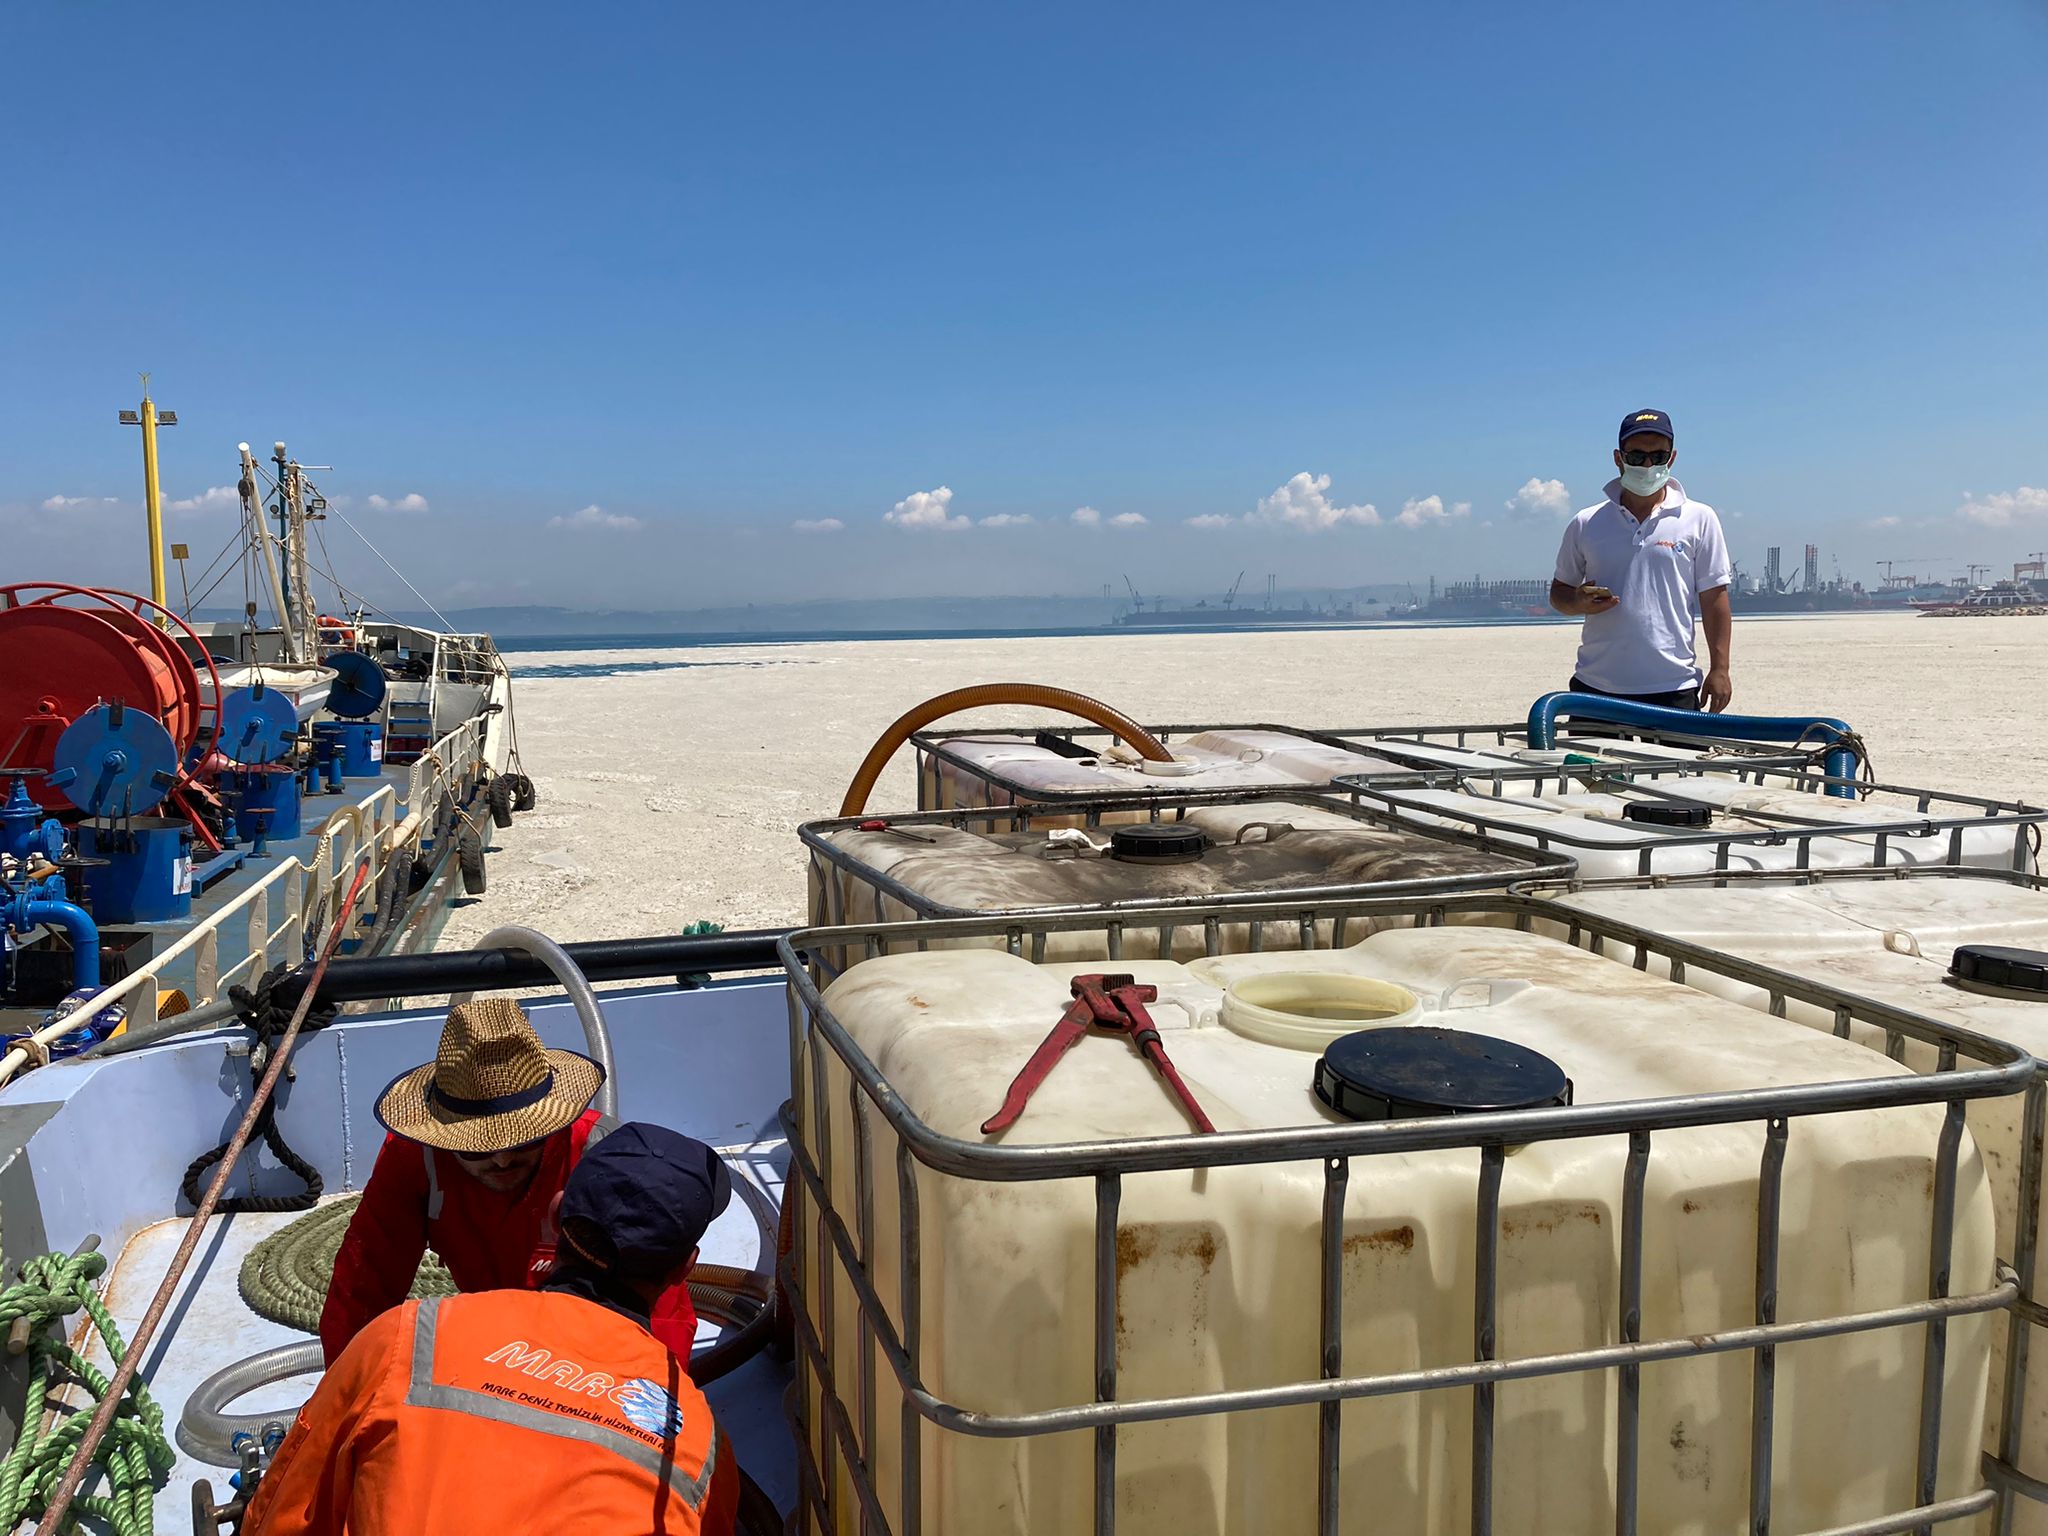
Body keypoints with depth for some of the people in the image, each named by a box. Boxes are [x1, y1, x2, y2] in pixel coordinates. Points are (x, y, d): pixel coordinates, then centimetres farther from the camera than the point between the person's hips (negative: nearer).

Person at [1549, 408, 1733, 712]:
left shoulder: (1699, 519, 4)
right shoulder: (1586, 524, 7)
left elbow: (1714, 597, 4)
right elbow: (1559, 591, 14)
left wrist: (1719, 669, 0)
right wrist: (1579, 603, -10)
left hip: (1672, 688, -1)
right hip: (1594, 686, 2)